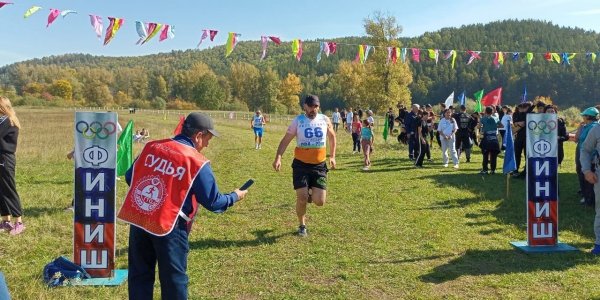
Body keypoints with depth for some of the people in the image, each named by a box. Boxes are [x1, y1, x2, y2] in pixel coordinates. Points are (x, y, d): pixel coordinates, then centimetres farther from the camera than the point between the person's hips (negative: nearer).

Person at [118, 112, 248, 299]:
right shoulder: (197, 162, -11)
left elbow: (130, 177, 12)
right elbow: (213, 202, -7)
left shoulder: (151, 146, 3)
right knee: (174, 279, 11)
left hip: (137, 220, 5)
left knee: (140, 275, 19)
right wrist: (235, 197, 11)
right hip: (169, 227, -5)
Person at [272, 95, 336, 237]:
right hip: (301, 165, -2)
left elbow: (332, 137, 20)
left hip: (319, 166, 2)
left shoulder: (325, 120, 3)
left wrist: (332, 156, 13)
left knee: (319, 202, -5)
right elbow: (285, 140, -4)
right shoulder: (298, 121, -4)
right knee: (302, 198, -6)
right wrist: (278, 158, -17)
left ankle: (310, 195, 32)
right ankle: (302, 226, 21)